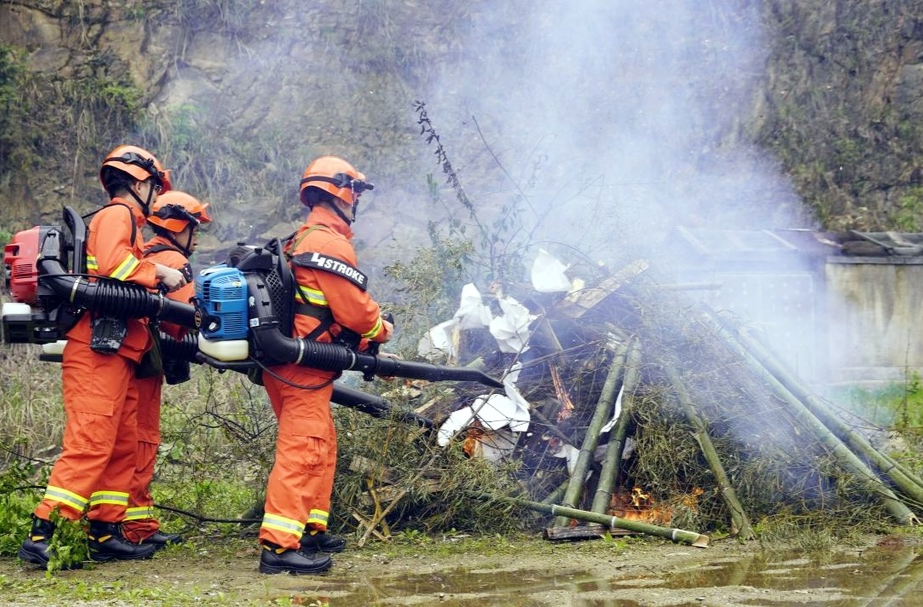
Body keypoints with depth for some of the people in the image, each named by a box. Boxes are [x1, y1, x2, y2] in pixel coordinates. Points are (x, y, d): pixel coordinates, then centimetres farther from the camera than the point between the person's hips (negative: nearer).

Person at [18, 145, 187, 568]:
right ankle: (41, 535, -15)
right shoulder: (117, 214, -3)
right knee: (90, 445, -14)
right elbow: (113, 262, -22)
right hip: (98, 353, -10)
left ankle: (105, 534, 15)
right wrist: (160, 274, -12)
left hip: (115, 354, 10)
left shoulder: (123, 221, 26)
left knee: (123, 446, 12)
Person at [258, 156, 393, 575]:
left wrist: (365, 333, 18)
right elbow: (354, 308, -15)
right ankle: (279, 545, -17)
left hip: (287, 362, 11)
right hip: (305, 366, -11)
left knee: (322, 446, 19)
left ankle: (310, 529, 26)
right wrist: (381, 331, 4)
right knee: (302, 451, -13)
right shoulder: (330, 243, -13)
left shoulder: (300, 241, 20)